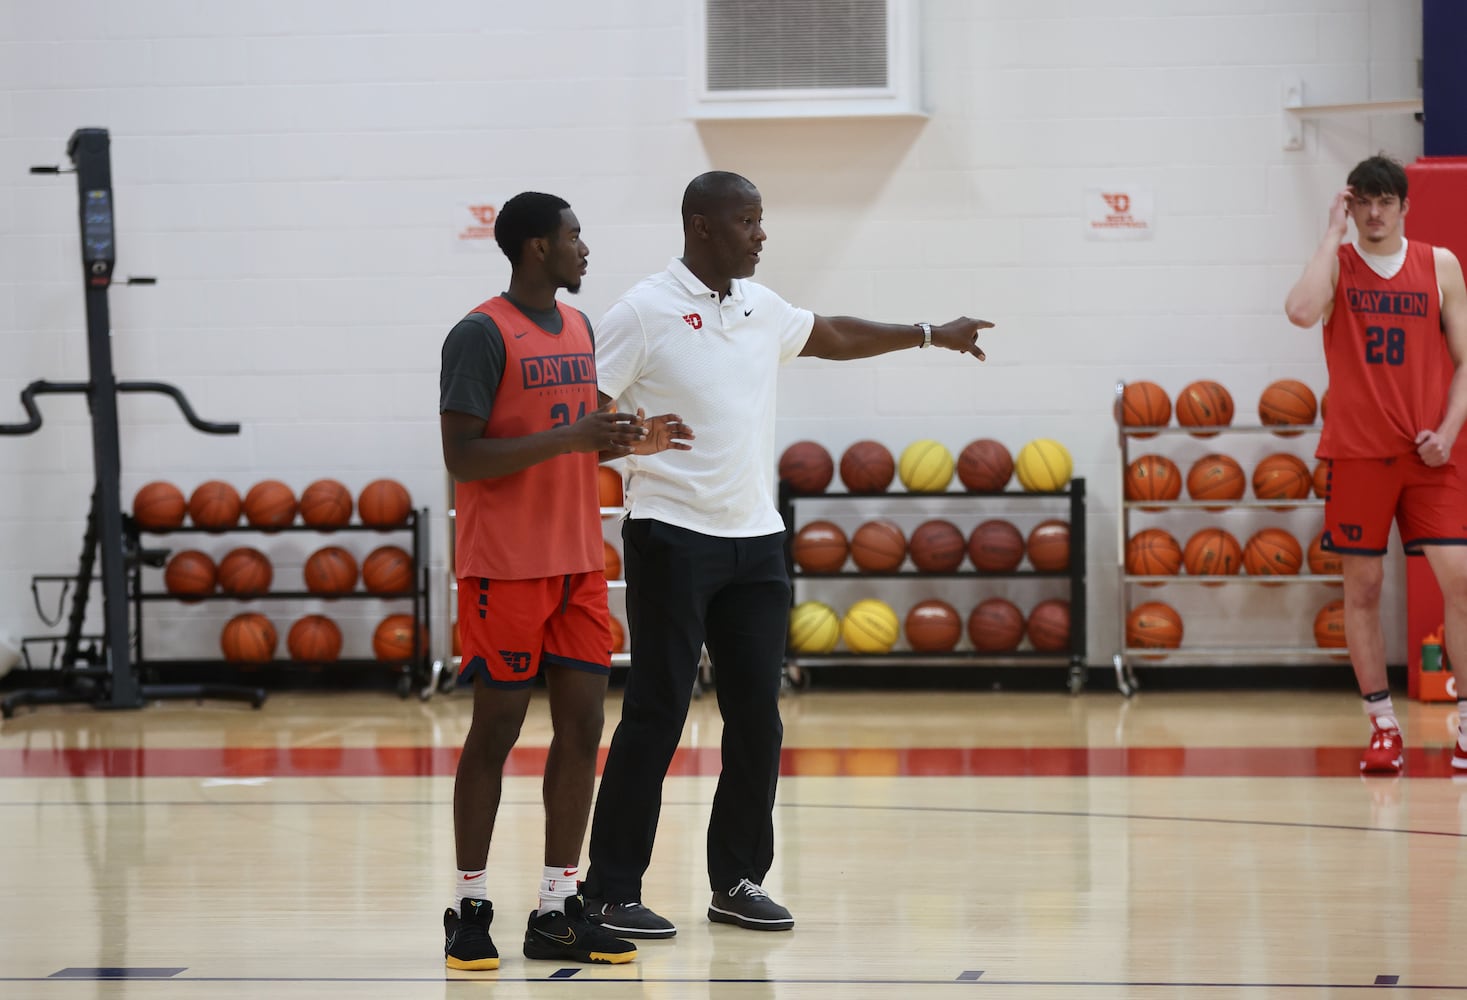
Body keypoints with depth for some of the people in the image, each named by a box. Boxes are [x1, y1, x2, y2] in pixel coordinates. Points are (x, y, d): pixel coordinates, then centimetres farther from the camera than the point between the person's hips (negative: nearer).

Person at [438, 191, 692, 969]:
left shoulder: (579, 328, 14)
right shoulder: (481, 335, -12)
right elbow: (461, 457, -17)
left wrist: (630, 441, 4)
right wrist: (568, 438, -23)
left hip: (578, 561, 7)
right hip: (505, 566, -7)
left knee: (582, 723, 3)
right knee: (497, 726, -2)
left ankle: (557, 911, 8)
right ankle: (470, 906, 9)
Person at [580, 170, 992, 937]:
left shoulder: (761, 308, 13)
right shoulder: (644, 313, -8)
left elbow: (832, 336, 32)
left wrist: (929, 335, 34)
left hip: (755, 537, 7)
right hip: (673, 537, -7)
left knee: (758, 719, 7)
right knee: (656, 717, -6)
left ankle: (737, 881, 17)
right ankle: (610, 894, 0)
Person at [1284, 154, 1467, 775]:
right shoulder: (1336, 262, 2)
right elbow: (1301, 312, -21)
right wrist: (1334, 233, -14)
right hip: (1357, 451, 0)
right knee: (1362, 589, 2)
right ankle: (1383, 728, 11)